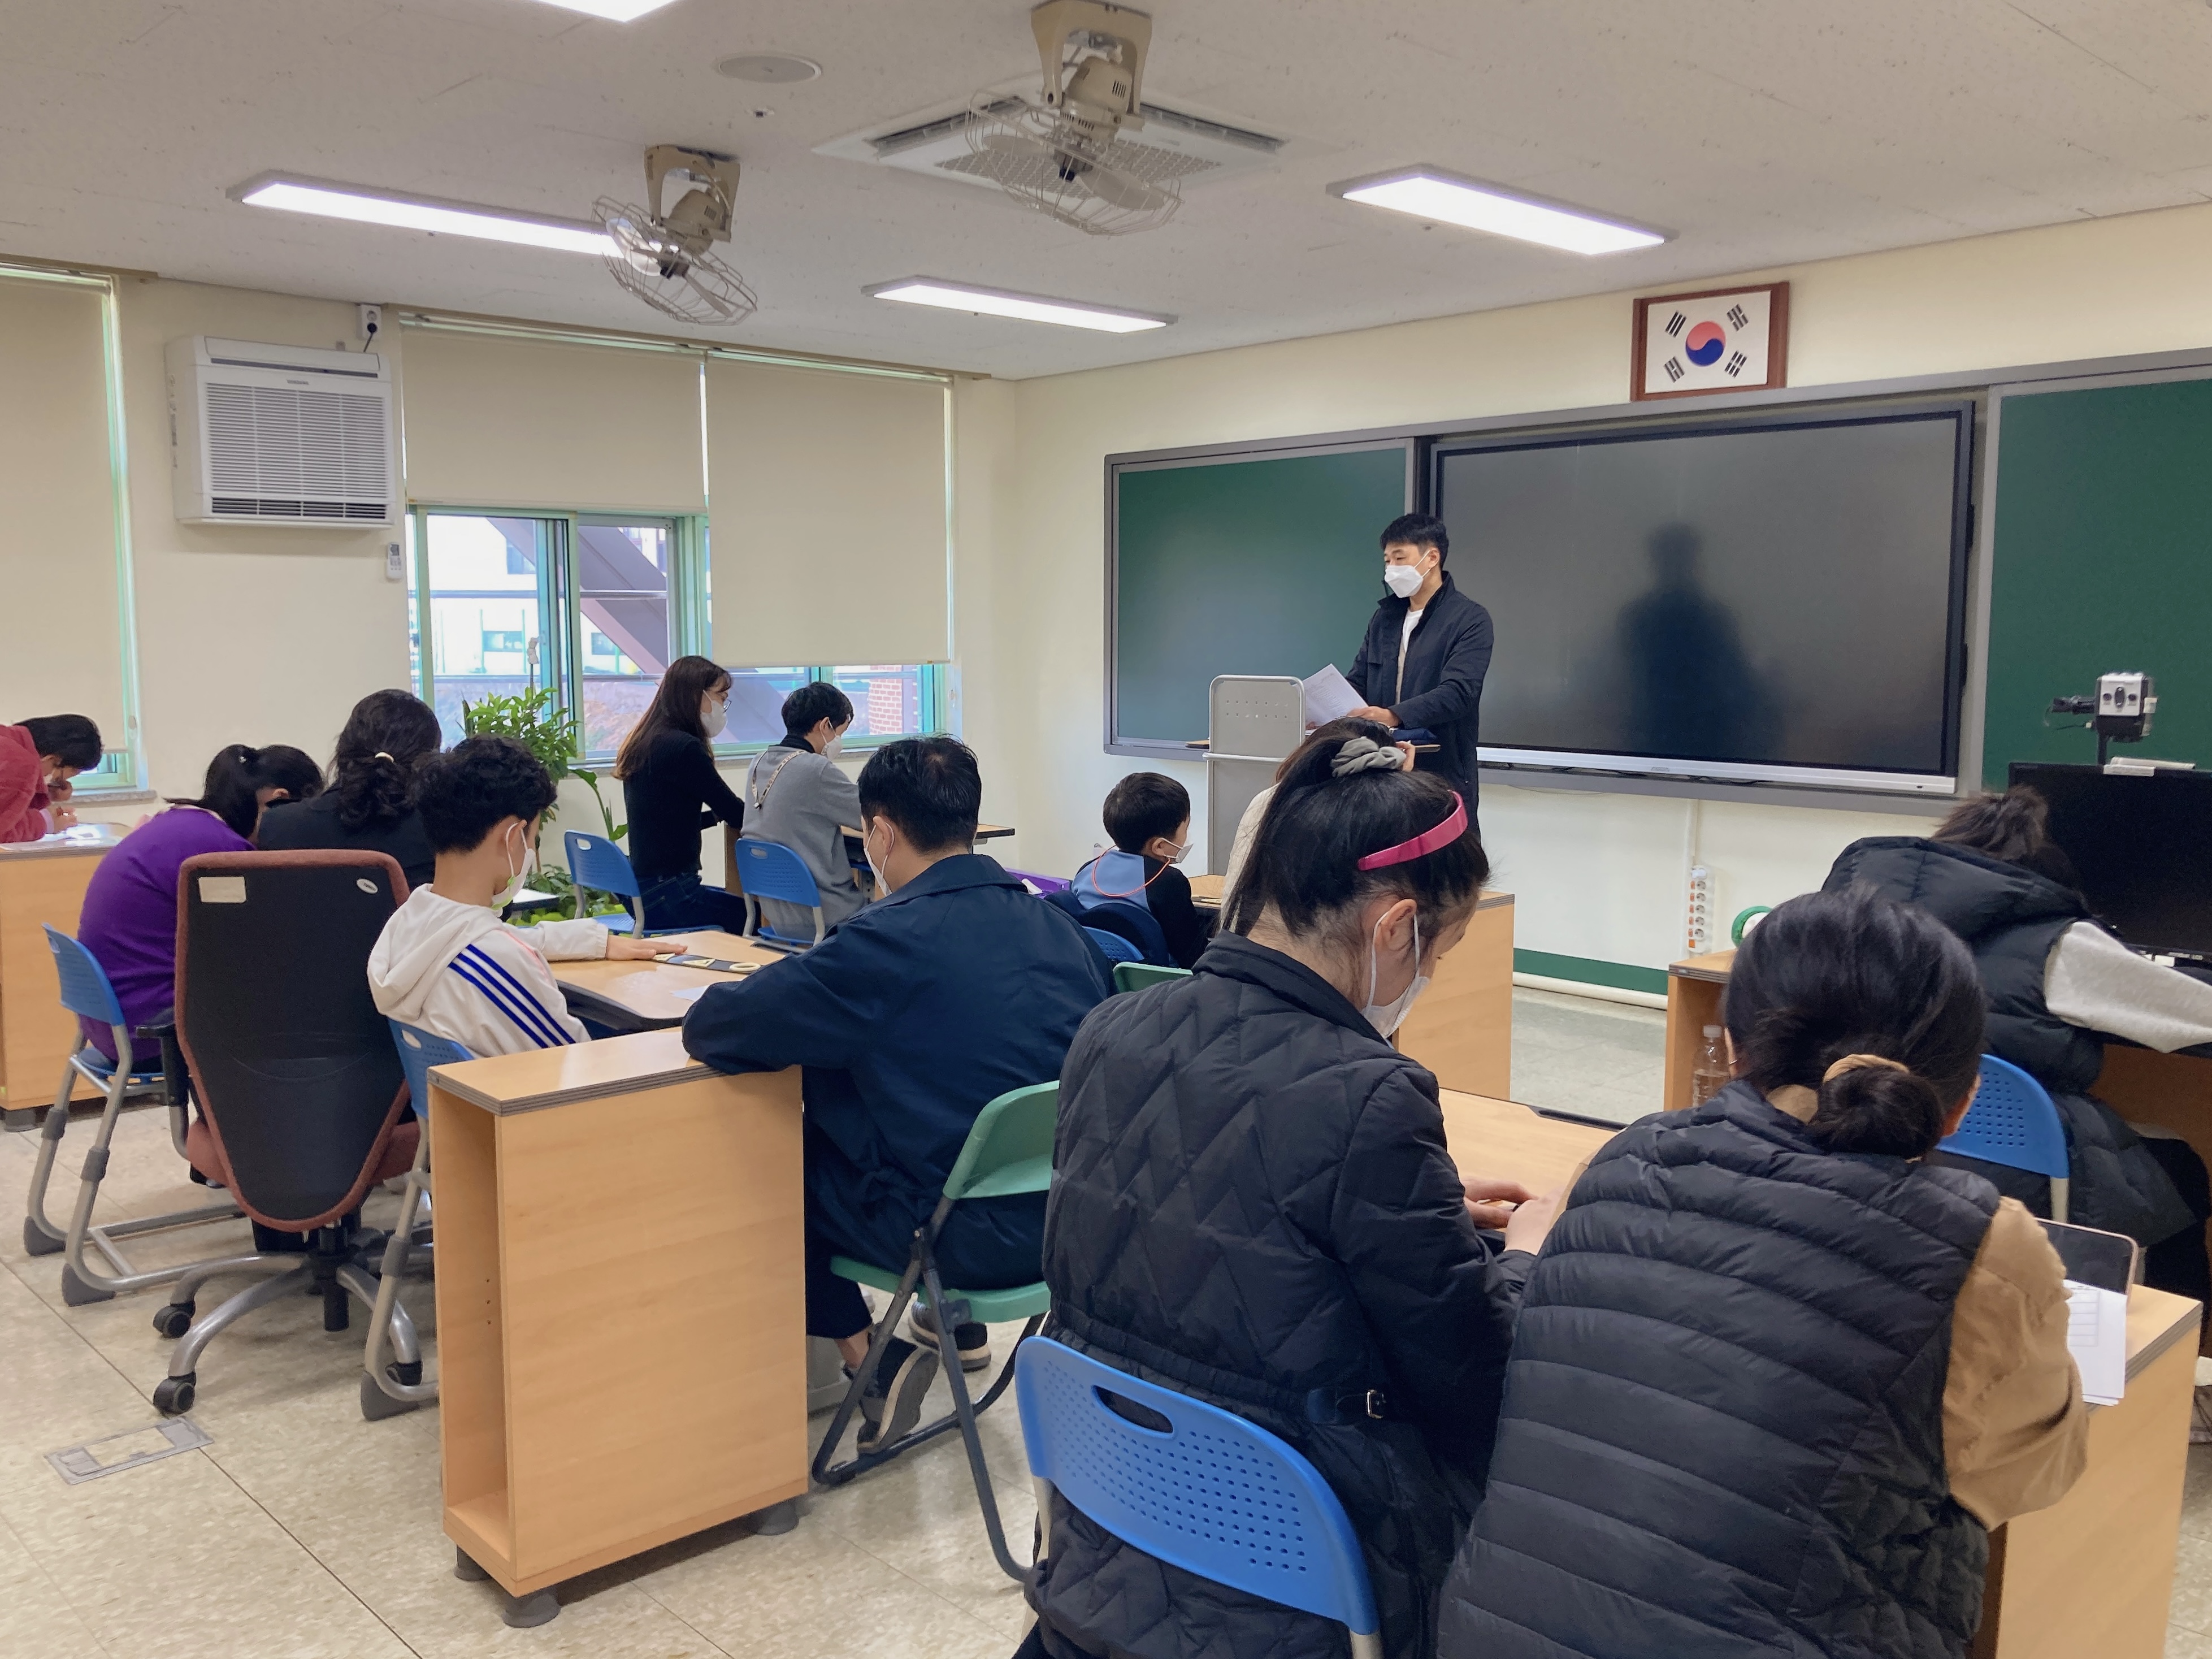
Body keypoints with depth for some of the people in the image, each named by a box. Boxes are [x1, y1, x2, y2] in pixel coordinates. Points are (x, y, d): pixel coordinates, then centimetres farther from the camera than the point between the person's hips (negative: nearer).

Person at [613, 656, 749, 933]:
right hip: (667, 896, -10)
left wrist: (720, 812, 14)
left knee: (742, 903, 18)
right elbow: (740, 817, -12)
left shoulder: (644, 743, 11)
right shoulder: (683, 748, -17)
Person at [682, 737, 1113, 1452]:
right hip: (1071, 1213, 7)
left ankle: (868, 1358, 18)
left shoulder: (892, 941, -18)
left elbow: (711, 1025, -16)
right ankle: (960, 1326, 40)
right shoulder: (1054, 923, 2)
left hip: (977, 1238, -7)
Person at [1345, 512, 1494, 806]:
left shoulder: (1470, 620, -6)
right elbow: (1358, 682, 15)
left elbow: (1457, 693, -18)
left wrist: (1394, 715, -32)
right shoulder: (1385, 616, 14)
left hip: (1443, 775, -5)